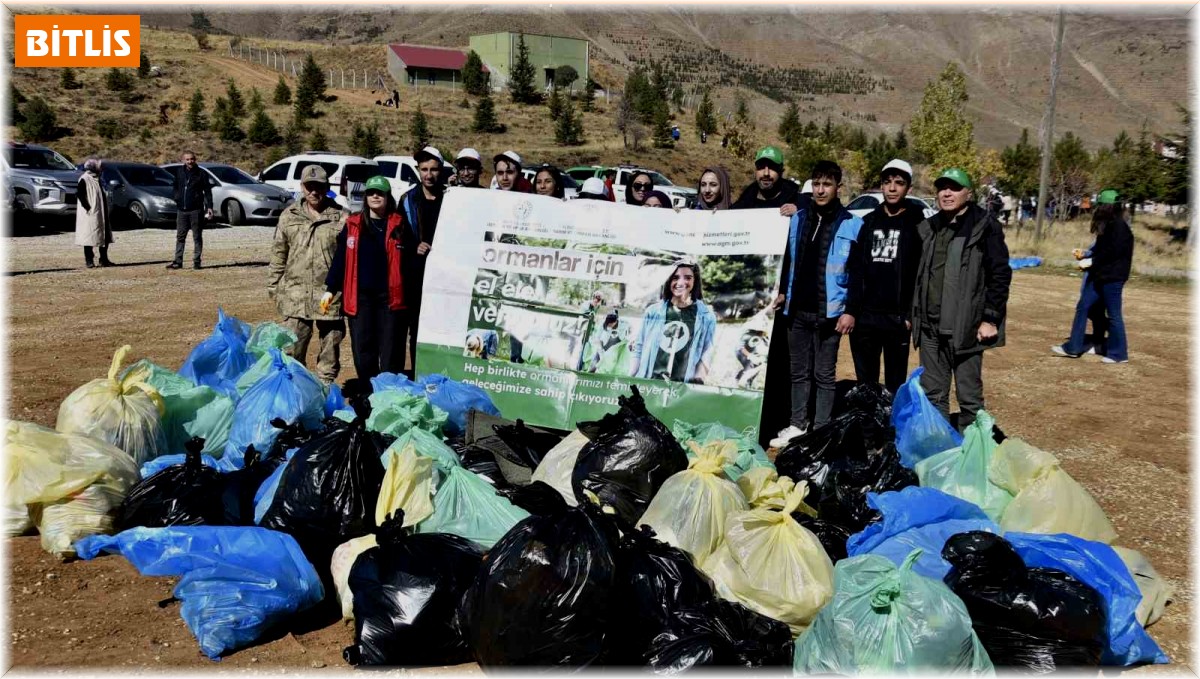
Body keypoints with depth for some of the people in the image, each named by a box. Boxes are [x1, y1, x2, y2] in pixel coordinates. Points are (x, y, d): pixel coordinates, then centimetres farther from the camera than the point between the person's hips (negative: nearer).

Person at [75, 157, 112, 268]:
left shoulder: (97, 179, 15)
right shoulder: (84, 179, -11)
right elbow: (79, 194, -19)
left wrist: (105, 212, 14)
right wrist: (88, 208, -20)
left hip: (101, 214, 9)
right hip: (90, 215, -9)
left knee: (105, 237, 11)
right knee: (90, 237, -3)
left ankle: (104, 260, 19)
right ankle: (89, 261, 3)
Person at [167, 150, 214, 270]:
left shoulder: (202, 173, -1)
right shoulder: (178, 171, 8)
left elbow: (207, 191, -2)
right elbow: (176, 187, 20)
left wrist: (209, 207, -9)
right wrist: (176, 199, 10)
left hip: (196, 210, -4)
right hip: (181, 210, 4)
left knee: (197, 237, 2)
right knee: (180, 236, 5)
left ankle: (196, 261, 6)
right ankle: (178, 261, 8)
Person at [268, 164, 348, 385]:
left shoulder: (340, 217, 0)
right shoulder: (289, 216, 8)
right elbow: (278, 255, 12)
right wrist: (273, 286, 8)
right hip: (296, 295, 1)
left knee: (330, 347, 9)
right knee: (292, 348, 1)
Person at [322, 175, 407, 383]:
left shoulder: (398, 225, 3)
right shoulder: (353, 224, 9)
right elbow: (340, 258, 9)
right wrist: (330, 289, 6)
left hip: (390, 296, -2)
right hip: (360, 296, 2)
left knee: (390, 354, 1)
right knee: (362, 350, 6)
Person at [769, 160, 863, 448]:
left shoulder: (852, 225, -4)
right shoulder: (798, 218, 9)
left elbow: (859, 273, -6)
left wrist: (850, 310, -11)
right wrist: (782, 292, 8)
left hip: (829, 313, -4)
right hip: (797, 310, 4)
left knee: (824, 374, 4)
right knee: (798, 371, 13)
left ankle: (822, 431, 13)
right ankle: (798, 425, 24)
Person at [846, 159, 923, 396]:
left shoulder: (917, 224, 0)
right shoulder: (868, 222, 11)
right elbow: (856, 270, 8)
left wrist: (911, 314, -11)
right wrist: (851, 309, 0)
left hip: (897, 319, -3)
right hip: (865, 316, 3)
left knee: (895, 384, 5)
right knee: (864, 382, 10)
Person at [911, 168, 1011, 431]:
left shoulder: (985, 228, -5)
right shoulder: (927, 228, 13)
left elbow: (1000, 275, -7)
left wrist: (990, 319, -11)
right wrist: (914, 315, 13)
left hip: (966, 327, -5)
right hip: (929, 327, 6)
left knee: (969, 396, 3)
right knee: (933, 394, 13)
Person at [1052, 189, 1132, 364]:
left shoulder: (1119, 227, -15)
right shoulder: (1108, 226, 14)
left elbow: (1112, 253, -21)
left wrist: (1092, 263, -12)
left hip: (1112, 277, -10)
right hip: (1100, 276, 10)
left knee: (1113, 315, -1)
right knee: (1083, 307, 9)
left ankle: (1118, 353, 10)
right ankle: (1073, 347, 13)